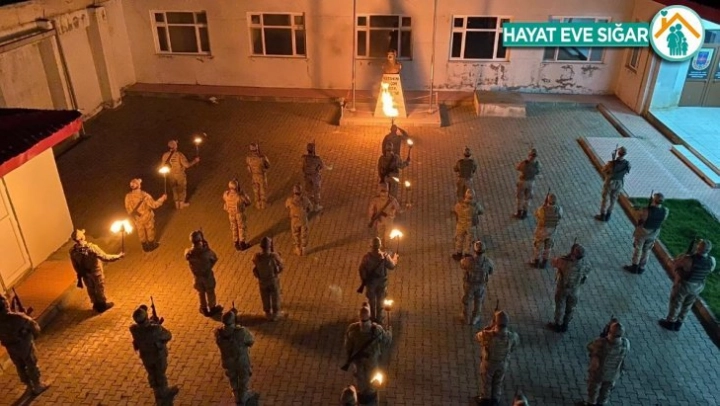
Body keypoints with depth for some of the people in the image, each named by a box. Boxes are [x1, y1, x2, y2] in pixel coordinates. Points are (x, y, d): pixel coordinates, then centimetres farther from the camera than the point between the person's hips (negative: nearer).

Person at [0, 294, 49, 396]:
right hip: (25, 346, -4)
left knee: (20, 368, 23)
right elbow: (35, 327, -19)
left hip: (11, 349, 5)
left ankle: (30, 387, 39)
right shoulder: (18, 318, -33)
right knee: (32, 366, 16)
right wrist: (33, 336, 3)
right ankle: (38, 386, 32)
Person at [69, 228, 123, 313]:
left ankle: (96, 304, 46)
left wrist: (80, 275, 15)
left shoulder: (73, 251, -18)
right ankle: (102, 305, 38)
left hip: (85, 274, 4)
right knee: (99, 289, 19)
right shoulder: (91, 247, -36)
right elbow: (105, 257, -30)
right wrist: (118, 256, -17)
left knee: (91, 289, 26)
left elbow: (75, 265, -2)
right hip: (96, 273, -4)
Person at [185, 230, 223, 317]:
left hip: (197, 276, 2)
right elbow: (214, 259, -14)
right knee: (210, 292, 22)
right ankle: (212, 308, 42)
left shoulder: (189, 253, -26)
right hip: (208, 275, -2)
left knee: (201, 293, 25)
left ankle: (204, 309, 43)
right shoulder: (206, 251, -34)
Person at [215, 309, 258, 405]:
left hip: (227, 361, 3)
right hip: (242, 360, -3)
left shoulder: (218, 332, -29)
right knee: (244, 379, 27)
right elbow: (251, 341, -19)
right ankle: (243, 398, 51)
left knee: (232, 378, 31)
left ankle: (237, 396, 56)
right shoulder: (241, 332, -38)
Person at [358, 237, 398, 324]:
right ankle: (379, 318, 33)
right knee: (380, 301, 21)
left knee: (372, 300, 23)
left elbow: (362, 270, -14)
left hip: (370, 282, 0)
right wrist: (394, 259, 11)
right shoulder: (384, 256, -24)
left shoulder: (366, 257, -23)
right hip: (381, 282, 0)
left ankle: (373, 317, 39)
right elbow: (392, 266, -9)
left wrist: (363, 280, 3)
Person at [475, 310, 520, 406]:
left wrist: (490, 327, -15)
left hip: (488, 362, -2)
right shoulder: (512, 336, -31)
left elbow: (477, 337, -14)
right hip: (503, 363, 2)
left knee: (486, 381, 26)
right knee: (498, 382, 29)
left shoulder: (488, 335, -38)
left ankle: (485, 398, 47)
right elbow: (517, 342, -4)